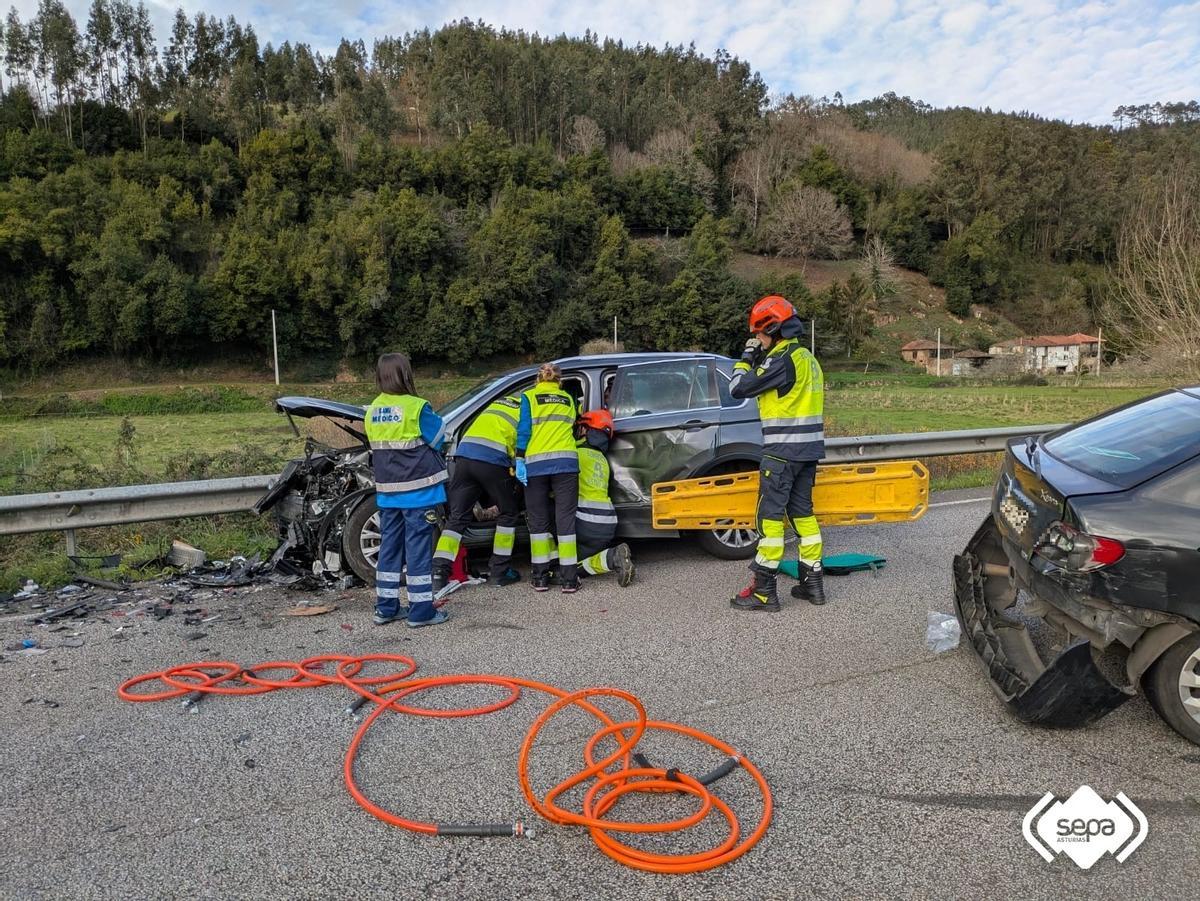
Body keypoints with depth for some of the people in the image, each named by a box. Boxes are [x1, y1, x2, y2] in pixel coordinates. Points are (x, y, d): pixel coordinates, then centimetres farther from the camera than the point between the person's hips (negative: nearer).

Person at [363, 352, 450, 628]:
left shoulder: (371, 411, 5)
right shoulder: (416, 407, -15)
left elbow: (377, 446, 13)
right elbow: (437, 438, -5)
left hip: (387, 491, 6)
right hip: (417, 490, -6)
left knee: (389, 546, 14)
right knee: (418, 548, 0)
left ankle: (386, 608, 21)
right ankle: (421, 611, 5)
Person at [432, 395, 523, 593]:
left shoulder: (499, 402, 32)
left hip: (464, 453, 5)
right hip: (493, 460, -5)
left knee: (457, 518, 8)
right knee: (508, 513, 15)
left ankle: (438, 573, -1)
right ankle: (500, 571, 18)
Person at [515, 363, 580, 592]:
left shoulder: (529, 397, 10)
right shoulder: (568, 399, 19)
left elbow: (524, 430, -1)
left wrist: (520, 459, -4)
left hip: (536, 464, -1)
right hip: (566, 462, 1)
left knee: (538, 520, 8)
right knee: (565, 519, 2)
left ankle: (541, 577, 11)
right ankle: (569, 578, -1)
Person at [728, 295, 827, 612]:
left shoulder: (782, 360, -16)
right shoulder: (808, 359, 15)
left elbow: (738, 388, -15)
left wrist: (747, 358, 2)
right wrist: (758, 359, 14)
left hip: (783, 451, -9)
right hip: (809, 449, 9)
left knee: (770, 515, -5)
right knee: (802, 512, 14)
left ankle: (763, 591, -2)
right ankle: (812, 582, 19)